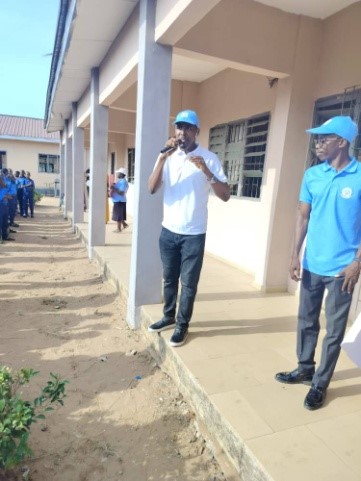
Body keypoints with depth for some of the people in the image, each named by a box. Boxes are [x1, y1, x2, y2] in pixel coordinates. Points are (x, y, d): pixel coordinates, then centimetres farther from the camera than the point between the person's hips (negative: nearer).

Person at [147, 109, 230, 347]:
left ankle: (182, 325, 24)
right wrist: (162, 158, -19)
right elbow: (152, 189, -10)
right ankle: (169, 317, 37)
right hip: (168, 230, 4)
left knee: (189, 282, 6)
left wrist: (206, 171, -25)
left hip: (194, 233, -3)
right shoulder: (167, 156, 3)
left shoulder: (209, 158, -6)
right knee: (169, 278, 17)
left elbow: (226, 195, -12)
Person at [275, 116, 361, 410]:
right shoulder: (312, 175, 3)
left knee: (334, 330, 8)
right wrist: (295, 254, 1)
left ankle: (320, 384, 25)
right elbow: (303, 216, 5)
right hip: (312, 265, 4)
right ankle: (305, 370, 35)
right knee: (306, 321, 16)